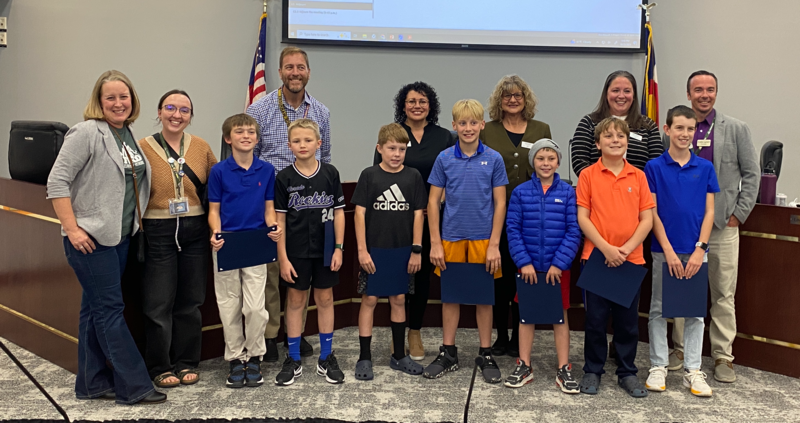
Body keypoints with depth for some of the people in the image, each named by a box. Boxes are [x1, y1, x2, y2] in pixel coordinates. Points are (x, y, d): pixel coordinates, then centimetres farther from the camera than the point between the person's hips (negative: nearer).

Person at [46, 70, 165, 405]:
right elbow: (57, 182, -14)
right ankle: (134, 387, 1)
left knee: (95, 308, 13)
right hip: (90, 238, -8)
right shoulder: (87, 132, -11)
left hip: (119, 237, 8)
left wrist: (133, 223, 14)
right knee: (110, 308, -4)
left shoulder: (128, 135, 12)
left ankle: (92, 384, 21)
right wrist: (72, 228, -19)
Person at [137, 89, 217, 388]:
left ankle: (187, 363, 23)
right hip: (158, 232, -3)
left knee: (190, 301, 10)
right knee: (158, 303, 2)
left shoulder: (201, 147, 5)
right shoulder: (143, 147, -4)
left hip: (194, 230, 3)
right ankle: (159, 367, 16)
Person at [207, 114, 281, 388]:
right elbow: (214, 210, 2)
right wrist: (216, 234, -16)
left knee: (255, 307, -4)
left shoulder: (266, 170, 4)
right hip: (226, 246, 0)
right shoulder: (219, 171, 0)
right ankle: (235, 359, 20)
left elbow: (269, 209, 9)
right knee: (229, 307, 7)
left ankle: (254, 358, 15)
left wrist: (274, 227, -11)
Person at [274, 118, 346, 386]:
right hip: (296, 251, -1)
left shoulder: (330, 173, -1)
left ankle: (326, 358, 21)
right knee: (295, 301, 8)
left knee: (325, 299, 9)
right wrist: (282, 258, -7)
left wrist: (339, 248, -3)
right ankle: (293, 360, 18)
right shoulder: (284, 178, -4)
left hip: (324, 249, 1)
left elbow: (339, 212, 2)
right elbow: (279, 220, -3)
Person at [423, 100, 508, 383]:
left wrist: (494, 244, -7)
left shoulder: (493, 159, -2)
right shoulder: (444, 159, 0)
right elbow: (433, 201, 2)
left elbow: (500, 203, -2)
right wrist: (435, 243, -3)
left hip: (483, 237, -1)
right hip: (451, 237, 1)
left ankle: (486, 355, 19)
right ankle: (448, 354, 21)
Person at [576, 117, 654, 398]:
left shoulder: (638, 176, 5)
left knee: (628, 320, 10)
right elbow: (582, 218, -5)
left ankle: (627, 373, 23)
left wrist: (626, 248, -11)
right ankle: (593, 371, 21)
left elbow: (647, 219, 2)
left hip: (631, 259, 2)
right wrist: (606, 247, -14)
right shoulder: (588, 175, -1)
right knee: (595, 319, 6)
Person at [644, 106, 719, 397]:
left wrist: (700, 249, -8)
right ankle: (658, 367, 18)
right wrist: (669, 251, -11)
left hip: (696, 251, 2)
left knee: (695, 311, 8)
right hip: (664, 250, -2)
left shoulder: (705, 168, 3)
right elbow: (652, 213, -5)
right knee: (658, 309, 7)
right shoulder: (654, 167, -3)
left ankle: (693, 370, 17)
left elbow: (709, 212, 2)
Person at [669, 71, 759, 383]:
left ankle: (723, 356, 13)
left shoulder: (736, 129, 3)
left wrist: (739, 214, -2)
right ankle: (681, 349, 22)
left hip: (723, 225, -1)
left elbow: (751, 174, 4)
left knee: (724, 294, 4)